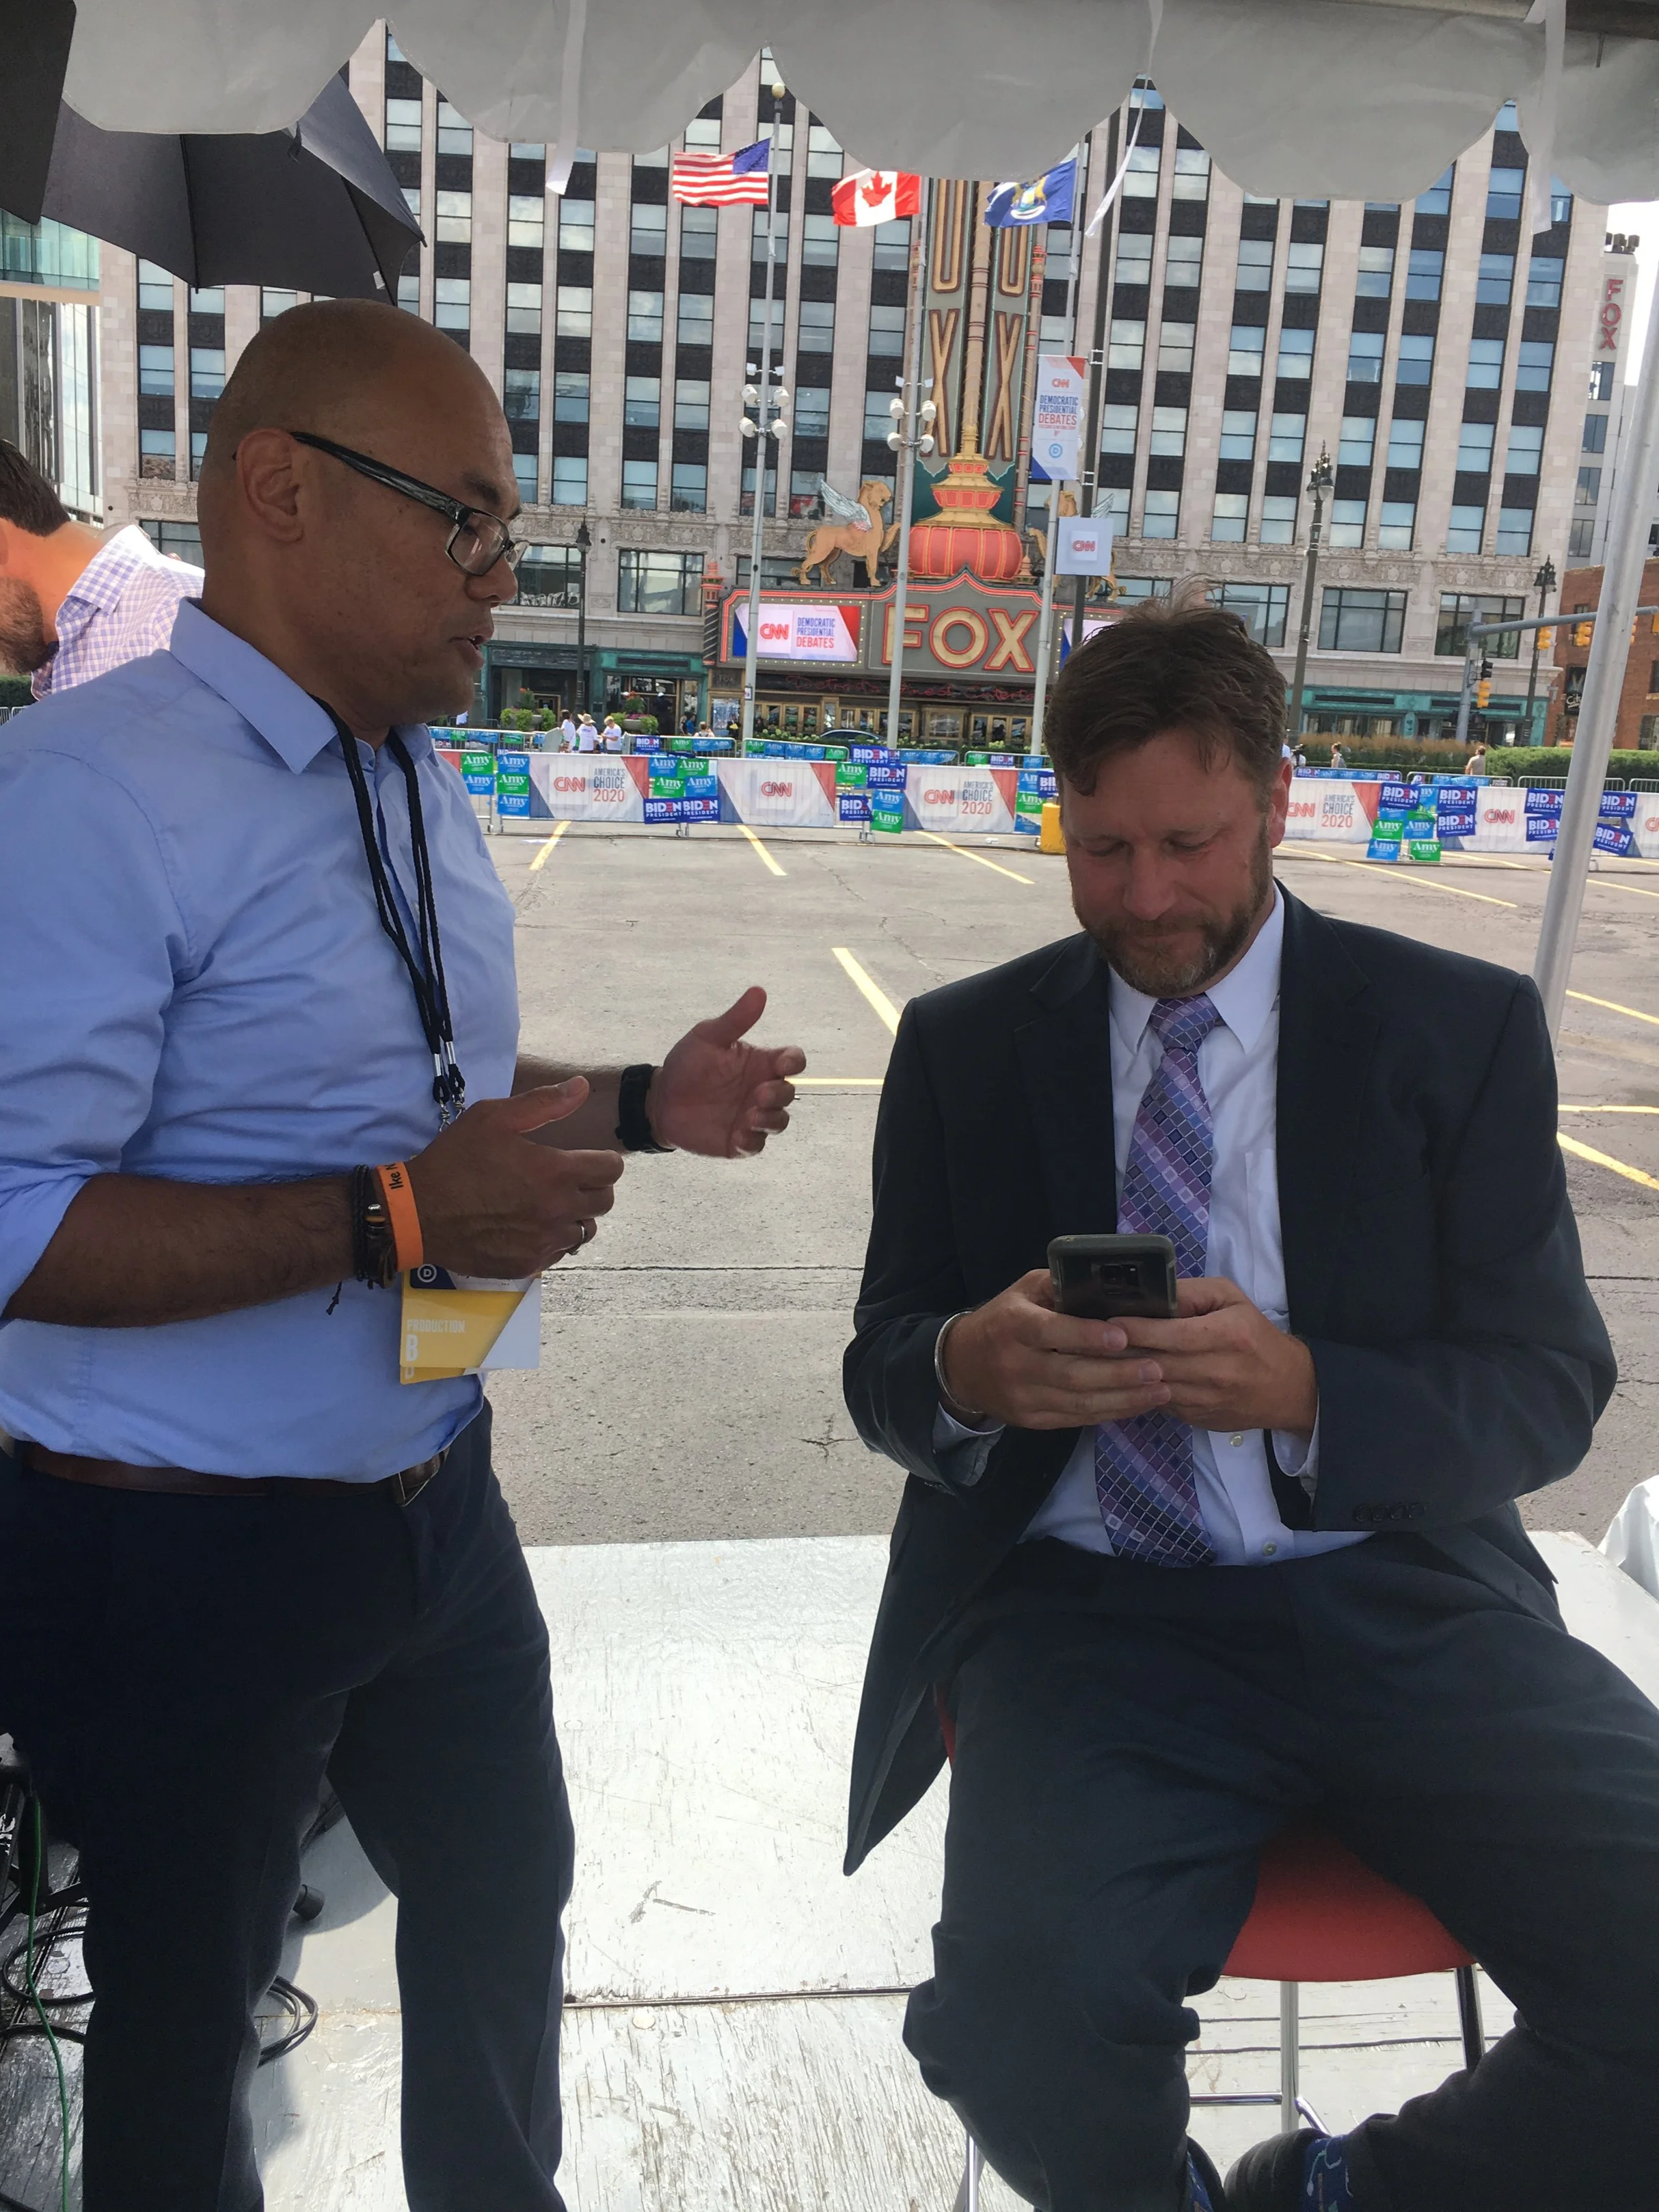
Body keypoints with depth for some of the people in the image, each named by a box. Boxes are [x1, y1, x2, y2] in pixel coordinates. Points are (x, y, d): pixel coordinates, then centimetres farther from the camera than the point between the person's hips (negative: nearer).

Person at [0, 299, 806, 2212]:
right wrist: (391, 1219, -31)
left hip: (436, 1506, 8)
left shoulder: (421, 791, 6)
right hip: (178, 1555, -8)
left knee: (504, 1906, 28)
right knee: (187, 2017, 18)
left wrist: (645, 1108, 2)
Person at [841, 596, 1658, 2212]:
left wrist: (1306, 1393, -17)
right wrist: (965, 1366, -16)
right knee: (1025, 2025, -27)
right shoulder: (962, 1047, 8)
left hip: (1403, 1606, 1)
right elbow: (882, 1368, 10)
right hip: (1079, 1610, 0)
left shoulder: (1462, 1031, 5)